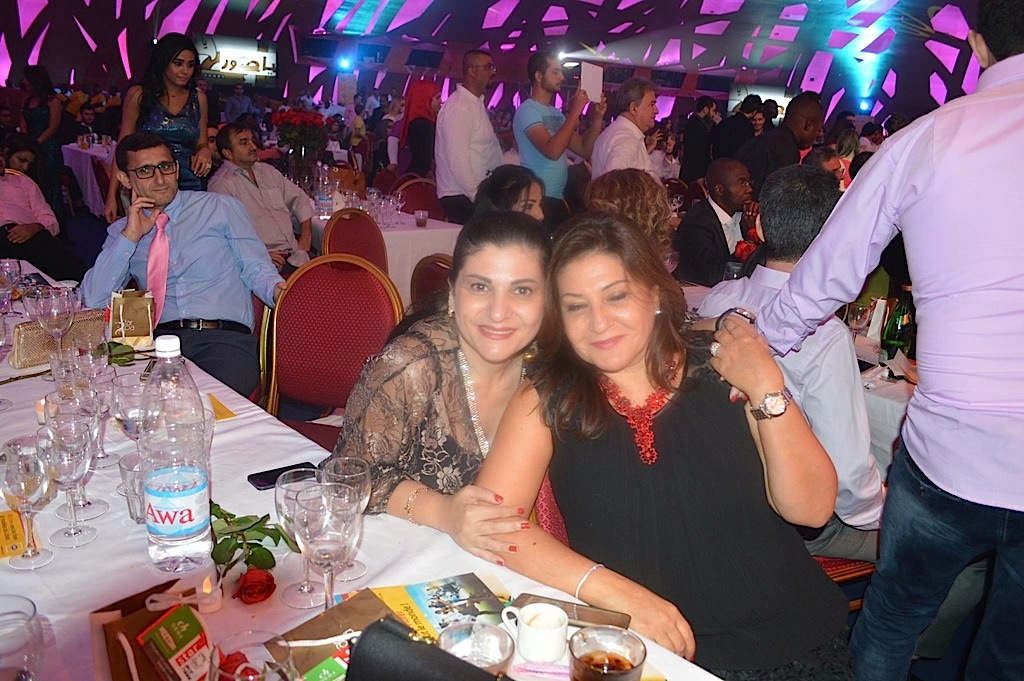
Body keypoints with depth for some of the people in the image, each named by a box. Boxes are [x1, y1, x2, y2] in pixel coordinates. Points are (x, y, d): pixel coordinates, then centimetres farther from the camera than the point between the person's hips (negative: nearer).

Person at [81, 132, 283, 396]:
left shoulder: (220, 208, 14)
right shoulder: (121, 231, 19)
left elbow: (256, 269, 8)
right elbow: (93, 301, 8)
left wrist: (278, 291, -16)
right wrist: (130, 237, 1)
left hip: (225, 337, -2)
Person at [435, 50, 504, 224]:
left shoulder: (477, 103, 18)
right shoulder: (458, 108, -13)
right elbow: (458, 161, -20)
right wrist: (479, 197, -18)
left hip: (476, 195, 9)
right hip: (463, 200, -9)